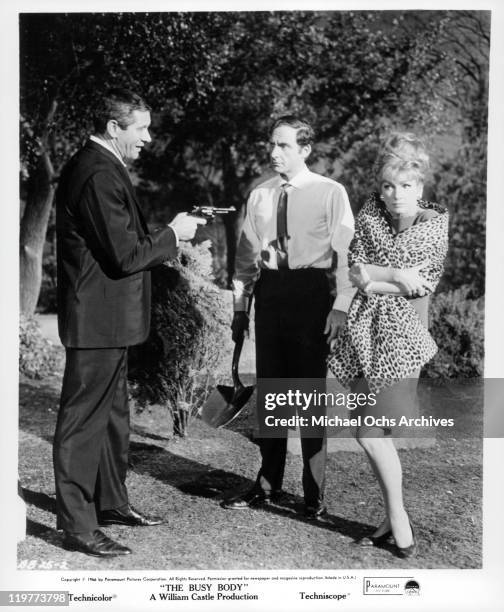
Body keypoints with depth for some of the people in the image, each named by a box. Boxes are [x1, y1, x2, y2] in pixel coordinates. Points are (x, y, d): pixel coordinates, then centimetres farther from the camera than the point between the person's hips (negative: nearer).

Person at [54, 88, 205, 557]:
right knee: (83, 420, -2)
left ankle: (111, 502, 33)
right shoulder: (99, 175, -21)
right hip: (98, 319, -11)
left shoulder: (98, 167, 14)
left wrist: (169, 231, 8)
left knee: (112, 413, 19)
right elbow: (126, 255, -24)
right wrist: (173, 234, -9)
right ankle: (77, 525, 8)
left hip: (106, 317, 11)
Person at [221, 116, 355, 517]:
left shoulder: (330, 193, -3)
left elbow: (345, 253, -7)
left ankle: (315, 495, 12)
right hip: (270, 291, 5)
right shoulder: (259, 196, 11)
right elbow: (247, 255, 14)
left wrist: (340, 307, -15)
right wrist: (241, 306, 10)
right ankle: (268, 484, 24)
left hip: (311, 292, -5)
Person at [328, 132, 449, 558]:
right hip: (365, 330, 5)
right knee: (368, 430, 6)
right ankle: (397, 518, 20)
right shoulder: (371, 213, 6)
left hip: (401, 333, -5)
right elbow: (356, 270, -1)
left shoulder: (435, 227, -3)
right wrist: (394, 275, -14)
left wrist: (373, 280, -7)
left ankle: (397, 517, 12)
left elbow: (419, 287, -11)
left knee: (373, 433, -5)